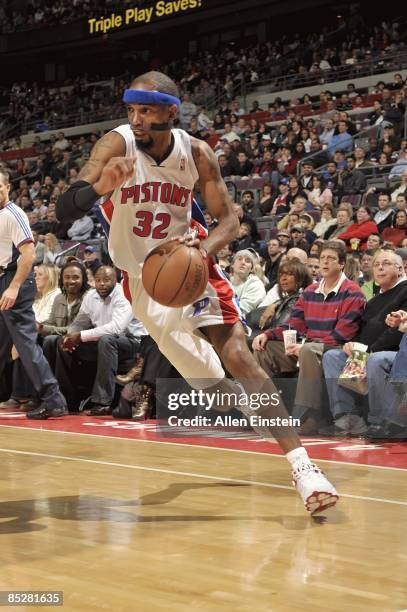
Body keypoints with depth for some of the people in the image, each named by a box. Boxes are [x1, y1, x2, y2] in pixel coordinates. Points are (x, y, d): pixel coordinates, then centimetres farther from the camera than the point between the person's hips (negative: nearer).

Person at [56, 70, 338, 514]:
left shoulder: (196, 153, -11)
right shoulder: (117, 145, -17)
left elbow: (229, 219, -4)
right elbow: (64, 209, -26)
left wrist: (204, 248, -27)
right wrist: (99, 188, -50)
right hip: (145, 277, 0)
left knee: (239, 358, -13)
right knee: (207, 378, 5)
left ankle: (301, 464, -14)